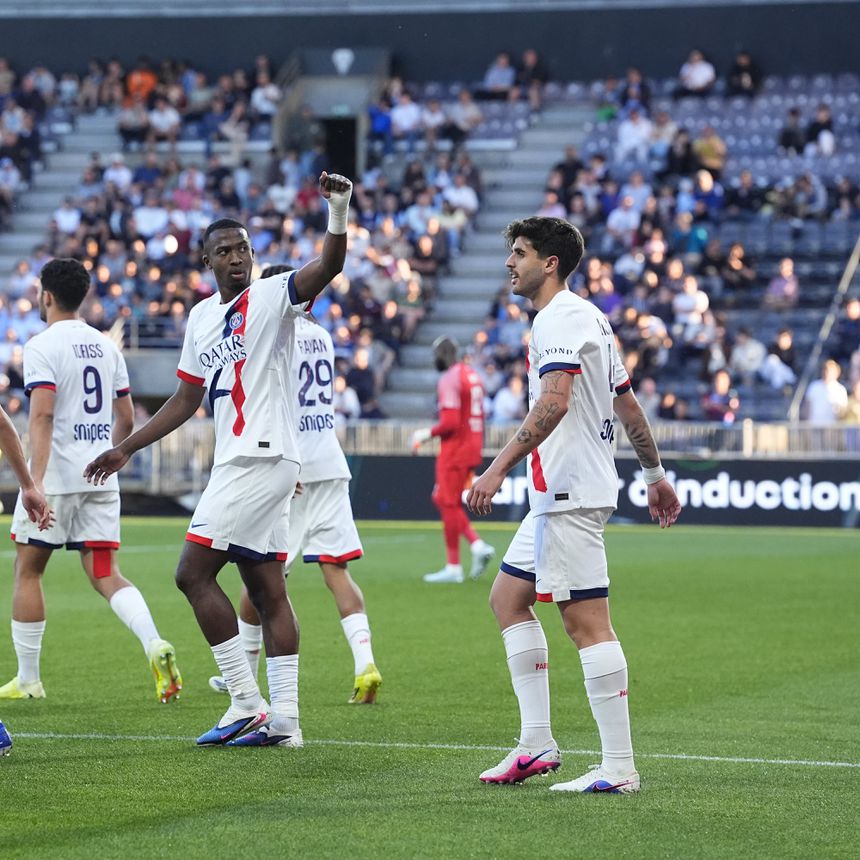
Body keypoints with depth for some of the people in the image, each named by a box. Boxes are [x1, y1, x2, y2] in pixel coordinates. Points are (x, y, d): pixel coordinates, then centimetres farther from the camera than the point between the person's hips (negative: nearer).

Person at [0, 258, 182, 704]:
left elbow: (42, 415, -20)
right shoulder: (106, 346, 12)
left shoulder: (42, 346, -8)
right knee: (105, 574, 5)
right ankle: (155, 644, -19)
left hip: (56, 477, -6)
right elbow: (126, 420, 16)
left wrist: (36, 479, -24)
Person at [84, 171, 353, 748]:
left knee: (194, 573, -10)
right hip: (238, 462, 8)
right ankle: (284, 721, 8)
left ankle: (247, 705, -7)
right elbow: (187, 399, 24)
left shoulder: (274, 296, -6)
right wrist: (126, 450, 24)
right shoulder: (201, 316, 16)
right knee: (268, 590, 7)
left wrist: (339, 213, -43)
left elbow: (328, 267, -25)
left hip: (262, 458, -8)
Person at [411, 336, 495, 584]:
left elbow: (451, 423, -22)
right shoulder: (472, 375, 14)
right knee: (443, 499, 17)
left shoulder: (449, 379, -15)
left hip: (456, 446, -9)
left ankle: (454, 568, -1)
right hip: (473, 444, 9)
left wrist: (426, 434, -7)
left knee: (449, 503, -3)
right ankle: (477, 545, 5)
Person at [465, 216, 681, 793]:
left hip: (570, 494, -11)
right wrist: (656, 476, 29)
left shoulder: (560, 318, -12)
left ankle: (619, 768, -9)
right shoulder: (590, 318, 19)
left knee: (587, 622, -10)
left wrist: (499, 468, -28)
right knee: (508, 597, 14)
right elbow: (629, 405, 23)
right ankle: (537, 742, 13)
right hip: (558, 495, 11)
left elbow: (554, 402, -26)